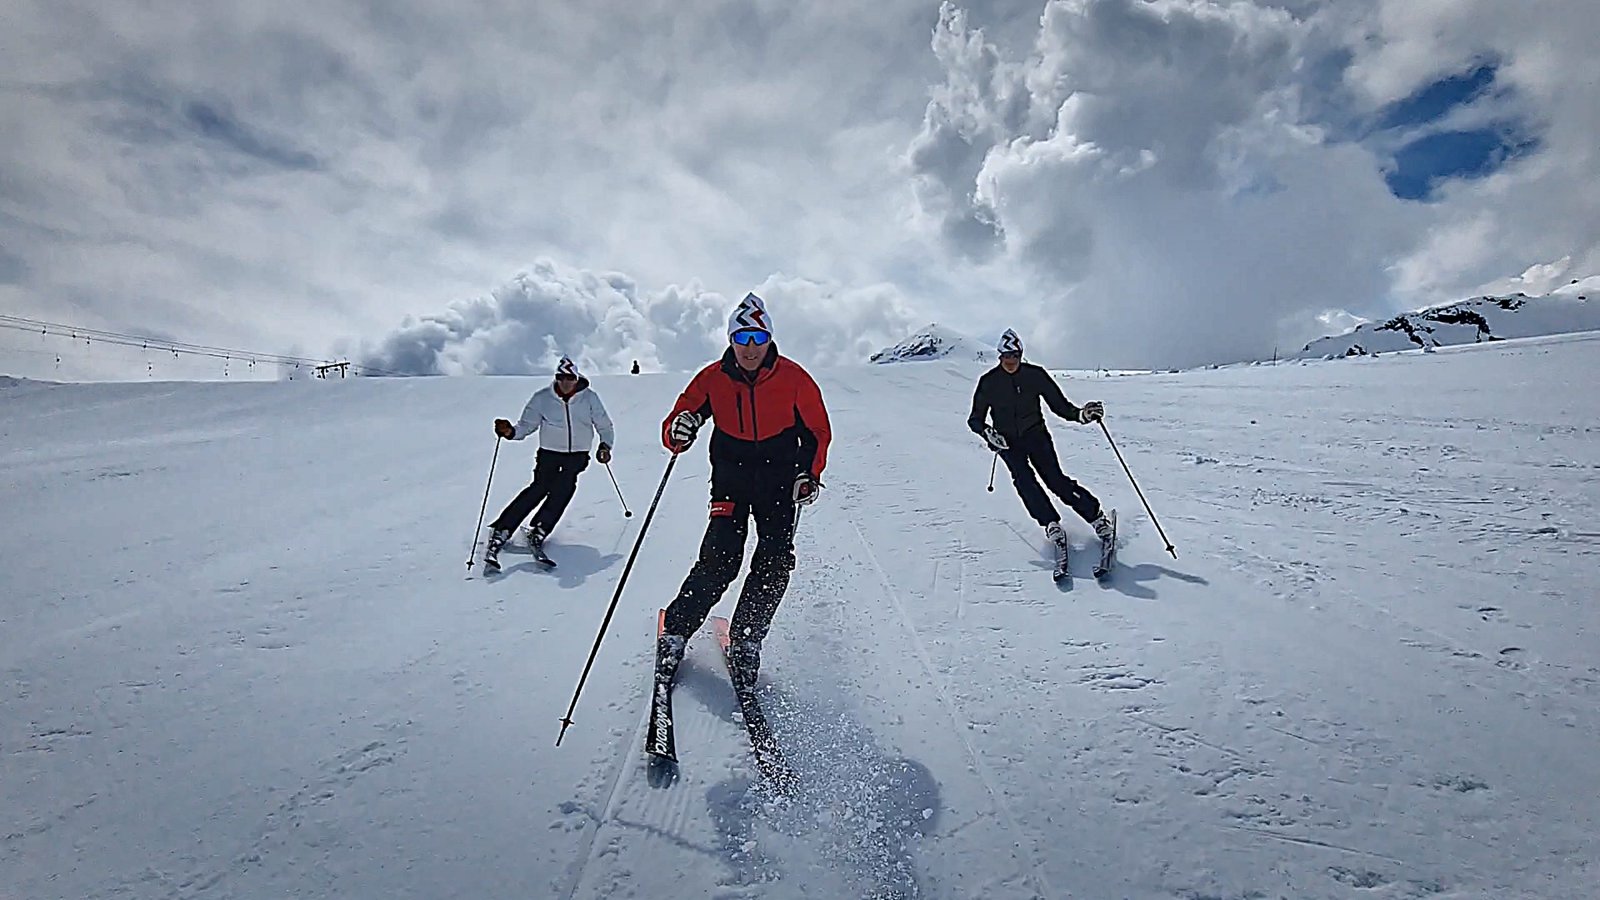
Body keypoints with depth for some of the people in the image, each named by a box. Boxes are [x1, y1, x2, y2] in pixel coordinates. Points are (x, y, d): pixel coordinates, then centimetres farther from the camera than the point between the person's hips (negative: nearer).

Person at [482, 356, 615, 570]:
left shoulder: (589, 398, -2)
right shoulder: (542, 398, -3)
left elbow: (604, 426, 5)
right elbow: (527, 425, 2)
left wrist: (605, 445, -11)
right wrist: (511, 432, -18)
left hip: (577, 455, 1)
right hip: (549, 453, -1)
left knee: (563, 489, -19)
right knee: (540, 487, -15)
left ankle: (538, 532, -13)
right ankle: (500, 531, -13)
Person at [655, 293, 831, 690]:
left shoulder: (793, 378, -7)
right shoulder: (712, 379, -5)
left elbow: (817, 430, 6)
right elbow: (674, 427, 0)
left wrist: (810, 473, -4)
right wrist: (680, 431, -24)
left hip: (781, 481, 1)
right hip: (731, 480, 0)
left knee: (774, 564, -10)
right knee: (720, 560, -13)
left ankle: (745, 641, 6)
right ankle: (675, 632, 5)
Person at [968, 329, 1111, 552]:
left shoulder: (1035, 374, -3)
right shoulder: (988, 382, -4)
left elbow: (1059, 403, 1)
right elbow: (975, 419, 1)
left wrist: (1079, 414, -17)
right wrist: (987, 432, -19)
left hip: (1035, 434, 0)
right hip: (1007, 441, 0)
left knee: (1055, 479, -13)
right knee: (1024, 480, -22)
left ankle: (1096, 515, 0)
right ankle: (1051, 524, -15)